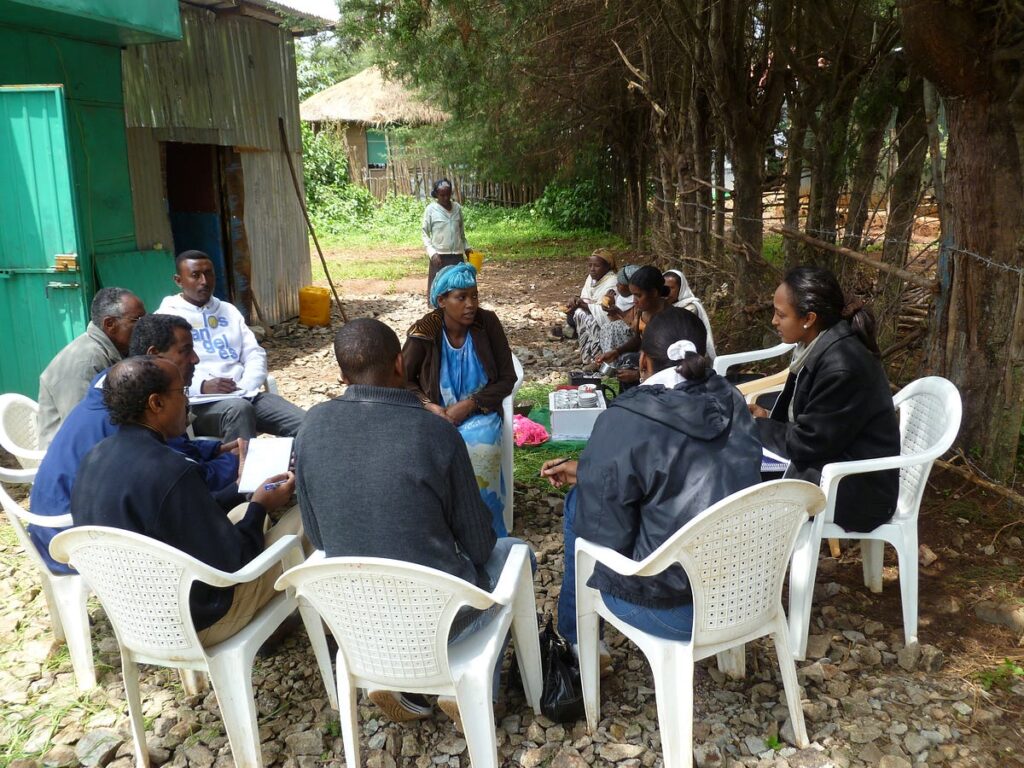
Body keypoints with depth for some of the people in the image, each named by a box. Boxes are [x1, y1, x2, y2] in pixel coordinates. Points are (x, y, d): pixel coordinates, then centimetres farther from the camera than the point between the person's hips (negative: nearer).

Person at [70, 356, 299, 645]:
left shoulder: (94, 458, -3)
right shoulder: (170, 471, -29)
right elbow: (227, 564, -21)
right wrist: (260, 508, -5)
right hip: (192, 624, -8)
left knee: (245, 512, 22)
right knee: (302, 516, 1)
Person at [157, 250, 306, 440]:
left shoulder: (229, 311, 22)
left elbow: (255, 354, 15)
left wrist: (245, 386, -5)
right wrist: (202, 386, -21)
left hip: (245, 396, 5)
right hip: (201, 403, -4)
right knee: (239, 408, -39)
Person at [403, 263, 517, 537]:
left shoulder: (487, 323, -7)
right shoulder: (424, 332, -9)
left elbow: (507, 378, -2)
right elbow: (402, 379, 3)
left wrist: (469, 404, -15)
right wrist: (429, 407, -14)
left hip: (480, 414, 0)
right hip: (438, 415, 0)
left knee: (480, 451, -33)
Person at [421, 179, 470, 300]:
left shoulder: (457, 207, 7)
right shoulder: (431, 209, -4)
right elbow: (425, 234, -3)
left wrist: (466, 247, 12)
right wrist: (432, 253, -13)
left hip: (457, 255, 4)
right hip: (439, 256, -4)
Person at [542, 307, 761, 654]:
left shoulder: (624, 421, -21)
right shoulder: (731, 402, 0)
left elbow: (603, 535, -16)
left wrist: (590, 478, 5)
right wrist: (590, 472, 18)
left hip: (679, 609, -6)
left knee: (578, 504, 15)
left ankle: (575, 642, 33)